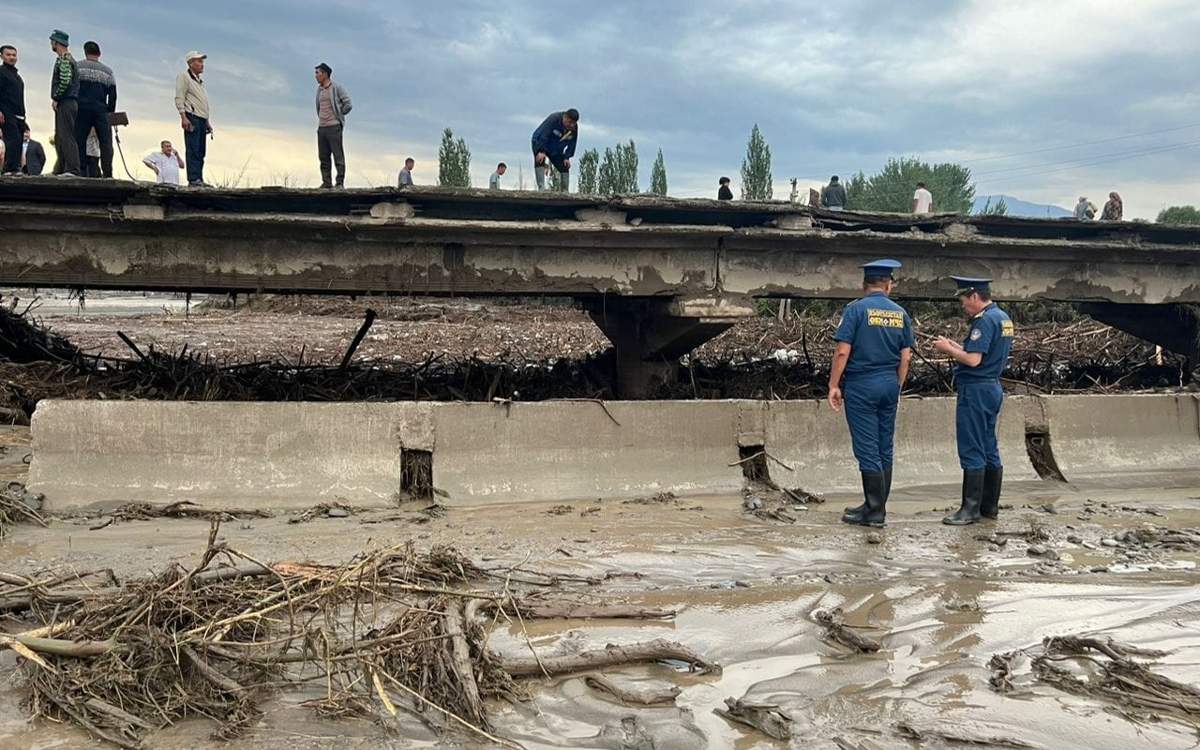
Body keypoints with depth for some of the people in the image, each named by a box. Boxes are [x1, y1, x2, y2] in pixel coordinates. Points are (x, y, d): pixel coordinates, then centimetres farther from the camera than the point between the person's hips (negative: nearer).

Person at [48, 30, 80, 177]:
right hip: (68, 103, 11)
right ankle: (60, 170, 15)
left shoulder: (64, 59, -9)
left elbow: (65, 81, -22)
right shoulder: (69, 59, 22)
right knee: (59, 138, 13)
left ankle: (72, 169, -20)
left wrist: (55, 98, -13)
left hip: (64, 103, -11)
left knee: (67, 136, -15)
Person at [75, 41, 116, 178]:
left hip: (82, 109, 0)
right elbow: (113, 95, 8)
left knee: (79, 140, 2)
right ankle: (107, 173, -12)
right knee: (106, 142, -2)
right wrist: (110, 112, 12)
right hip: (101, 110, 0)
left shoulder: (77, 67, 8)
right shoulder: (108, 71, 12)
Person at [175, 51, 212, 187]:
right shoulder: (184, 77, 1)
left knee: (201, 152, 5)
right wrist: (183, 117, -18)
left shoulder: (200, 81, 27)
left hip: (202, 118, 9)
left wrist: (208, 122, 22)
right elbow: (179, 98, -8)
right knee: (193, 150, -14)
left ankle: (199, 179, 6)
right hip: (192, 117, -9)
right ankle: (193, 179, -18)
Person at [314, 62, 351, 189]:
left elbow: (348, 105, -6)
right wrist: (321, 117, 17)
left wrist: (338, 115, 2)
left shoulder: (337, 88, -5)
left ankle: (340, 183, -4)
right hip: (321, 127, 7)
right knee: (323, 157, 6)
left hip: (333, 126, -7)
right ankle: (326, 183, 11)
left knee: (338, 155, -6)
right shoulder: (319, 89, 16)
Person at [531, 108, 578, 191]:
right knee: (540, 161, -29)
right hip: (540, 143, -6)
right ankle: (541, 187, -33)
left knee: (564, 167, 0)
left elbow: (571, 144, -4)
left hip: (556, 150, 6)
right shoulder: (554, 119, -31)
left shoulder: (575, 128, -14)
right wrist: (541, 151, -40)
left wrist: (567, 157, -13)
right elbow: (543, 135, -34)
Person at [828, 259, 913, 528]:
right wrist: (897, 388, 18)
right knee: (884, 449, 11)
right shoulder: (900, 313, 7)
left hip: (861, 386, -5)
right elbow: (905, 357, 8)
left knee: (867, 449, -2)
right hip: (889, 385, 5)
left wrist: (833, 386, -7)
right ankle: (876, 506, 19)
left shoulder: (856, 309, -8)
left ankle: (874, 511, 0)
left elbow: (843, 351, -14)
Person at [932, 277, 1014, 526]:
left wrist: (948, 349, -9)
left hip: (976, 390, -10)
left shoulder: (984, 320, -17)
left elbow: (973, 360, -23)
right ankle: (990, 506, 19)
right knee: (989, 450, 13)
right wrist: (956, 347, 14)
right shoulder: (1003, 317, 14)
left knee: (972, 452, -6)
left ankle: (971, 509, -4)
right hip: (993, 387, 10)